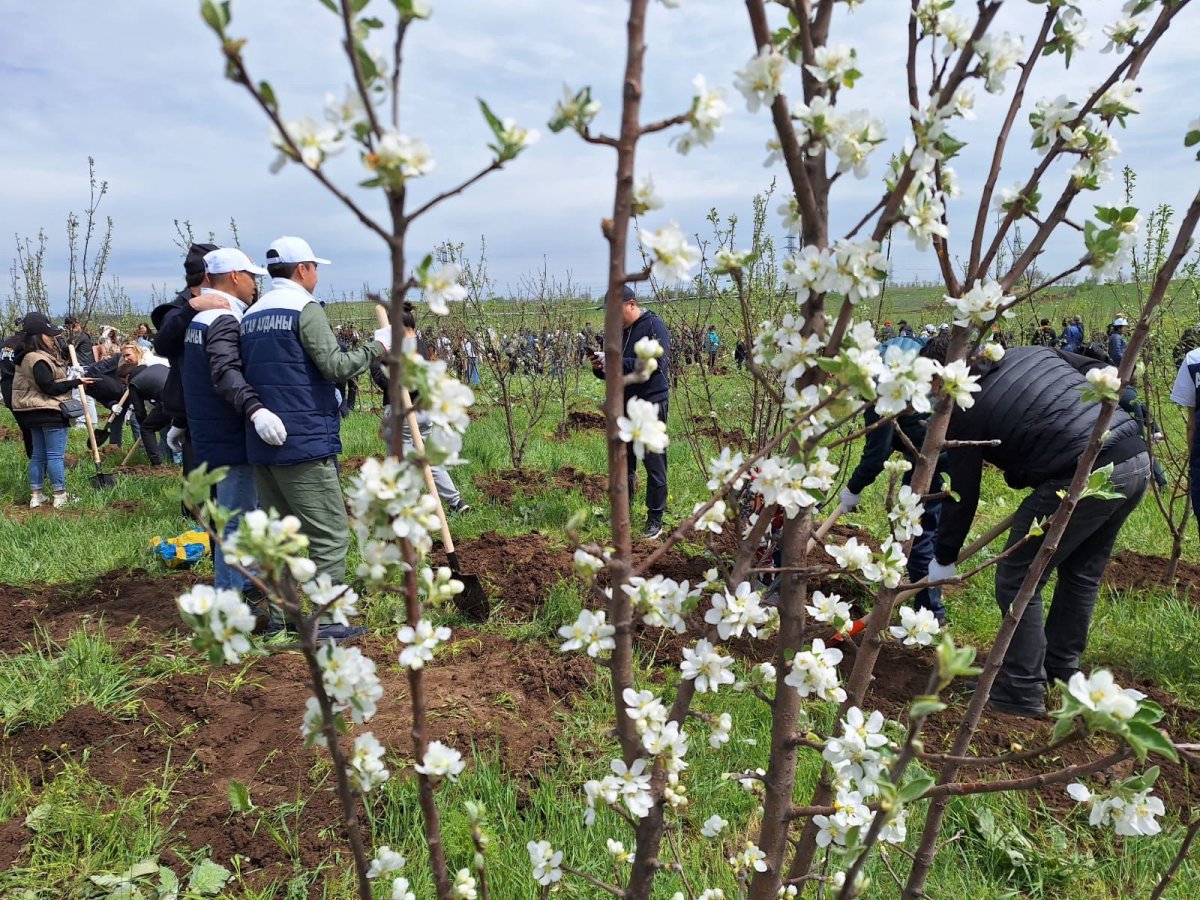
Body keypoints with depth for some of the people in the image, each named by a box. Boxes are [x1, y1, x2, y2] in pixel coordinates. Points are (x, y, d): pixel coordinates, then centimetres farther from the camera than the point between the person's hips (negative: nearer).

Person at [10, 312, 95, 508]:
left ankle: (36, 495, 19)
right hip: (50, 412, -10)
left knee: (38, 455, 14)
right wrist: (76, 382, -18)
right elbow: (50, 387, -22)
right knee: (56, 455, -3)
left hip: (35, 413, 10)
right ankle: (60, 496, 3)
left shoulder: (27, 357, 13)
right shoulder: (38, 360, -20)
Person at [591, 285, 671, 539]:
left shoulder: (653, 326, -9)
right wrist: (600, 368, -4)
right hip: (624, 404, 7)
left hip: (651, 405, -7)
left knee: (654, 464, -1)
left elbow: (656, 364, -22)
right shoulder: (617, 330, 12)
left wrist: (618, 362, -26)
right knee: (623, 463, 14)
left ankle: (655, 519, 8)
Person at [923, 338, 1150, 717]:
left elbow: (962, 496, 2)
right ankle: (1061, 671, 40)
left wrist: (943, 559, 14)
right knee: (1082, 574, 25)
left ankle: (1023, 693, 13)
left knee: (1017, 581, 5)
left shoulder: (966, 410, -3)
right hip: (1138, 458, 9)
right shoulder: (1032, 353, 16)